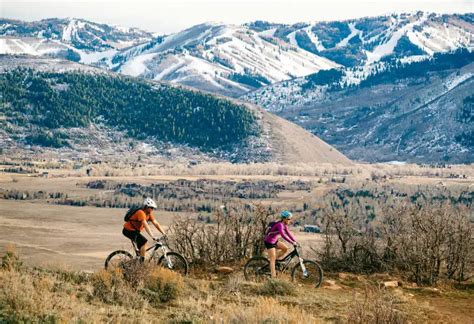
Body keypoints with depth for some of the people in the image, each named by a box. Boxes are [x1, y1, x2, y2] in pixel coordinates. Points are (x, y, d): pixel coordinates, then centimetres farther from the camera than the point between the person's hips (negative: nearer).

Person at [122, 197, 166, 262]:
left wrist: (164, 234, -8)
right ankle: (141, 262, -20)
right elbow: (146, 226, -34)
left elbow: (156, 224, 0)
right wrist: (152, 236, -41)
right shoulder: (141, 213, -24)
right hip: (129, 230, -10)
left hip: (135, 230, 10)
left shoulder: (149, 214, 3)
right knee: (144, 242, -21)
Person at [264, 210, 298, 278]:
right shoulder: (279, 225, -26)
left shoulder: (284, 225, 2)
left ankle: (274, 259, 12)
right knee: (273, 259, -8)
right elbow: (283, 235, -36)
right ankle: (273, 276, -7)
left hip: (274, 241, 9)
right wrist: (292, 243, -38)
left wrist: (295, 241, -4)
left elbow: (288, 234, 5)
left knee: (285, 248, 1)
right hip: (269, 242, -9)